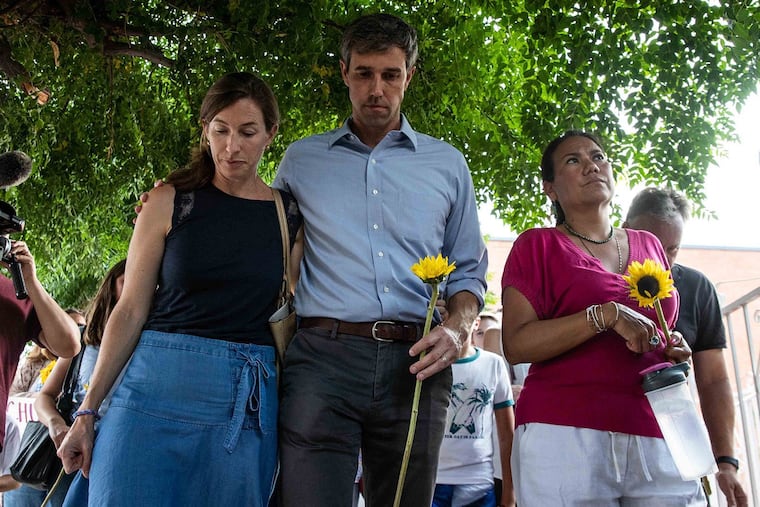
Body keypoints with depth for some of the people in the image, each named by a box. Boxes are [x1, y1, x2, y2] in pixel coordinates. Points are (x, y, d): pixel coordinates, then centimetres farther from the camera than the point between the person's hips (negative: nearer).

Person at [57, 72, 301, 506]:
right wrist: (88, 412, 1)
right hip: (157, 390, -1)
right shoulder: (170, 202, 3)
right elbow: (131, 310, 3)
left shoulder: (292, 215, 6)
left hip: (248, 403, 1)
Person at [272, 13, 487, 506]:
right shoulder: (300, 160, 15)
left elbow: (469, 270, 17)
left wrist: (457, 327, -3)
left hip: (416, 364, 2)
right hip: (324, 358, -1)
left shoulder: (447, 164, 16)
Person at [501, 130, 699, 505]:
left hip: (656, 437, 5)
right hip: (565, 433, -4)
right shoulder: (538, 245, 3)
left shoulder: (649, 246, 18)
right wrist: (606, 315, -16)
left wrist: (675, 352, 7)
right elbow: (516, 344, -8)